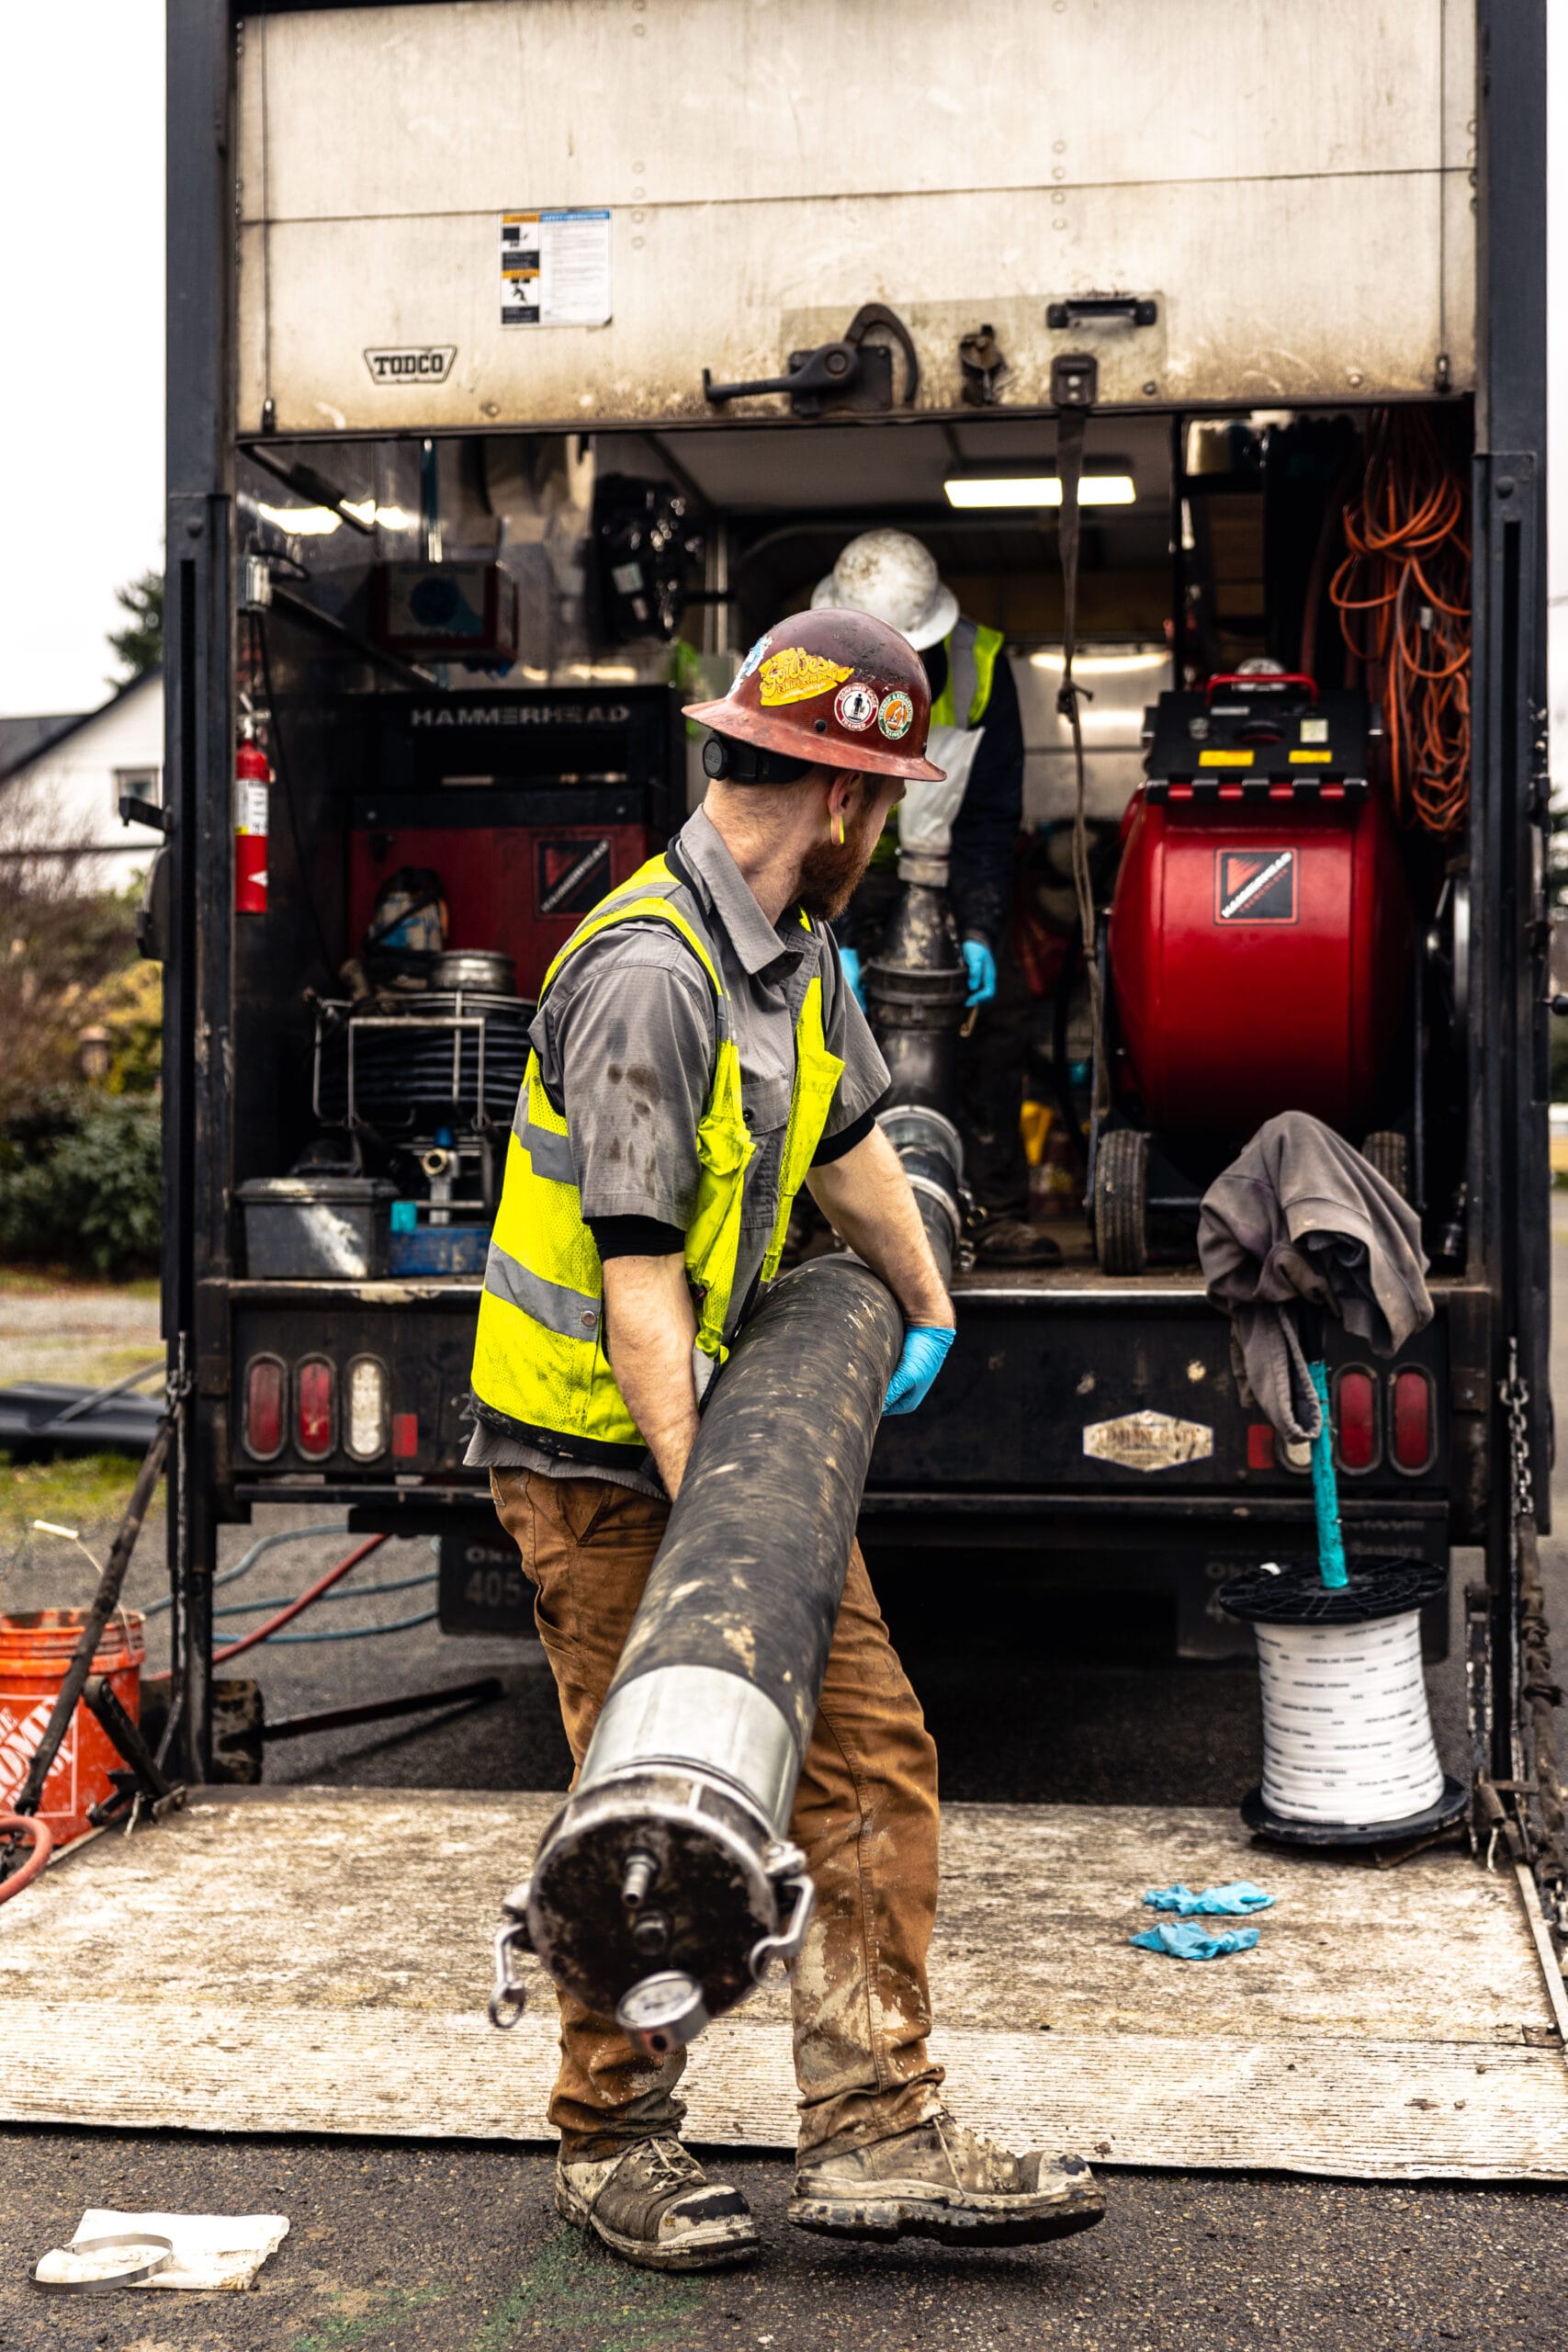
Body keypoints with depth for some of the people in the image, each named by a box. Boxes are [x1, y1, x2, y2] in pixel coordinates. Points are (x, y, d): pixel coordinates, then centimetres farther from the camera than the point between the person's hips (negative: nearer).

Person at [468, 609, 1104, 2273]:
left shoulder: (796, 947, 8)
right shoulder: (647, 973, -22)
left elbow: (848, 1137, 25)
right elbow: (637, 1274, -26)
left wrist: (928, 1309, 37)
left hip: (745, 1416, 9)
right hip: (597, 1449, -9)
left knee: (870, 1760, 2)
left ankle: (876, 2138, 9)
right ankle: (613, 2145, 20)